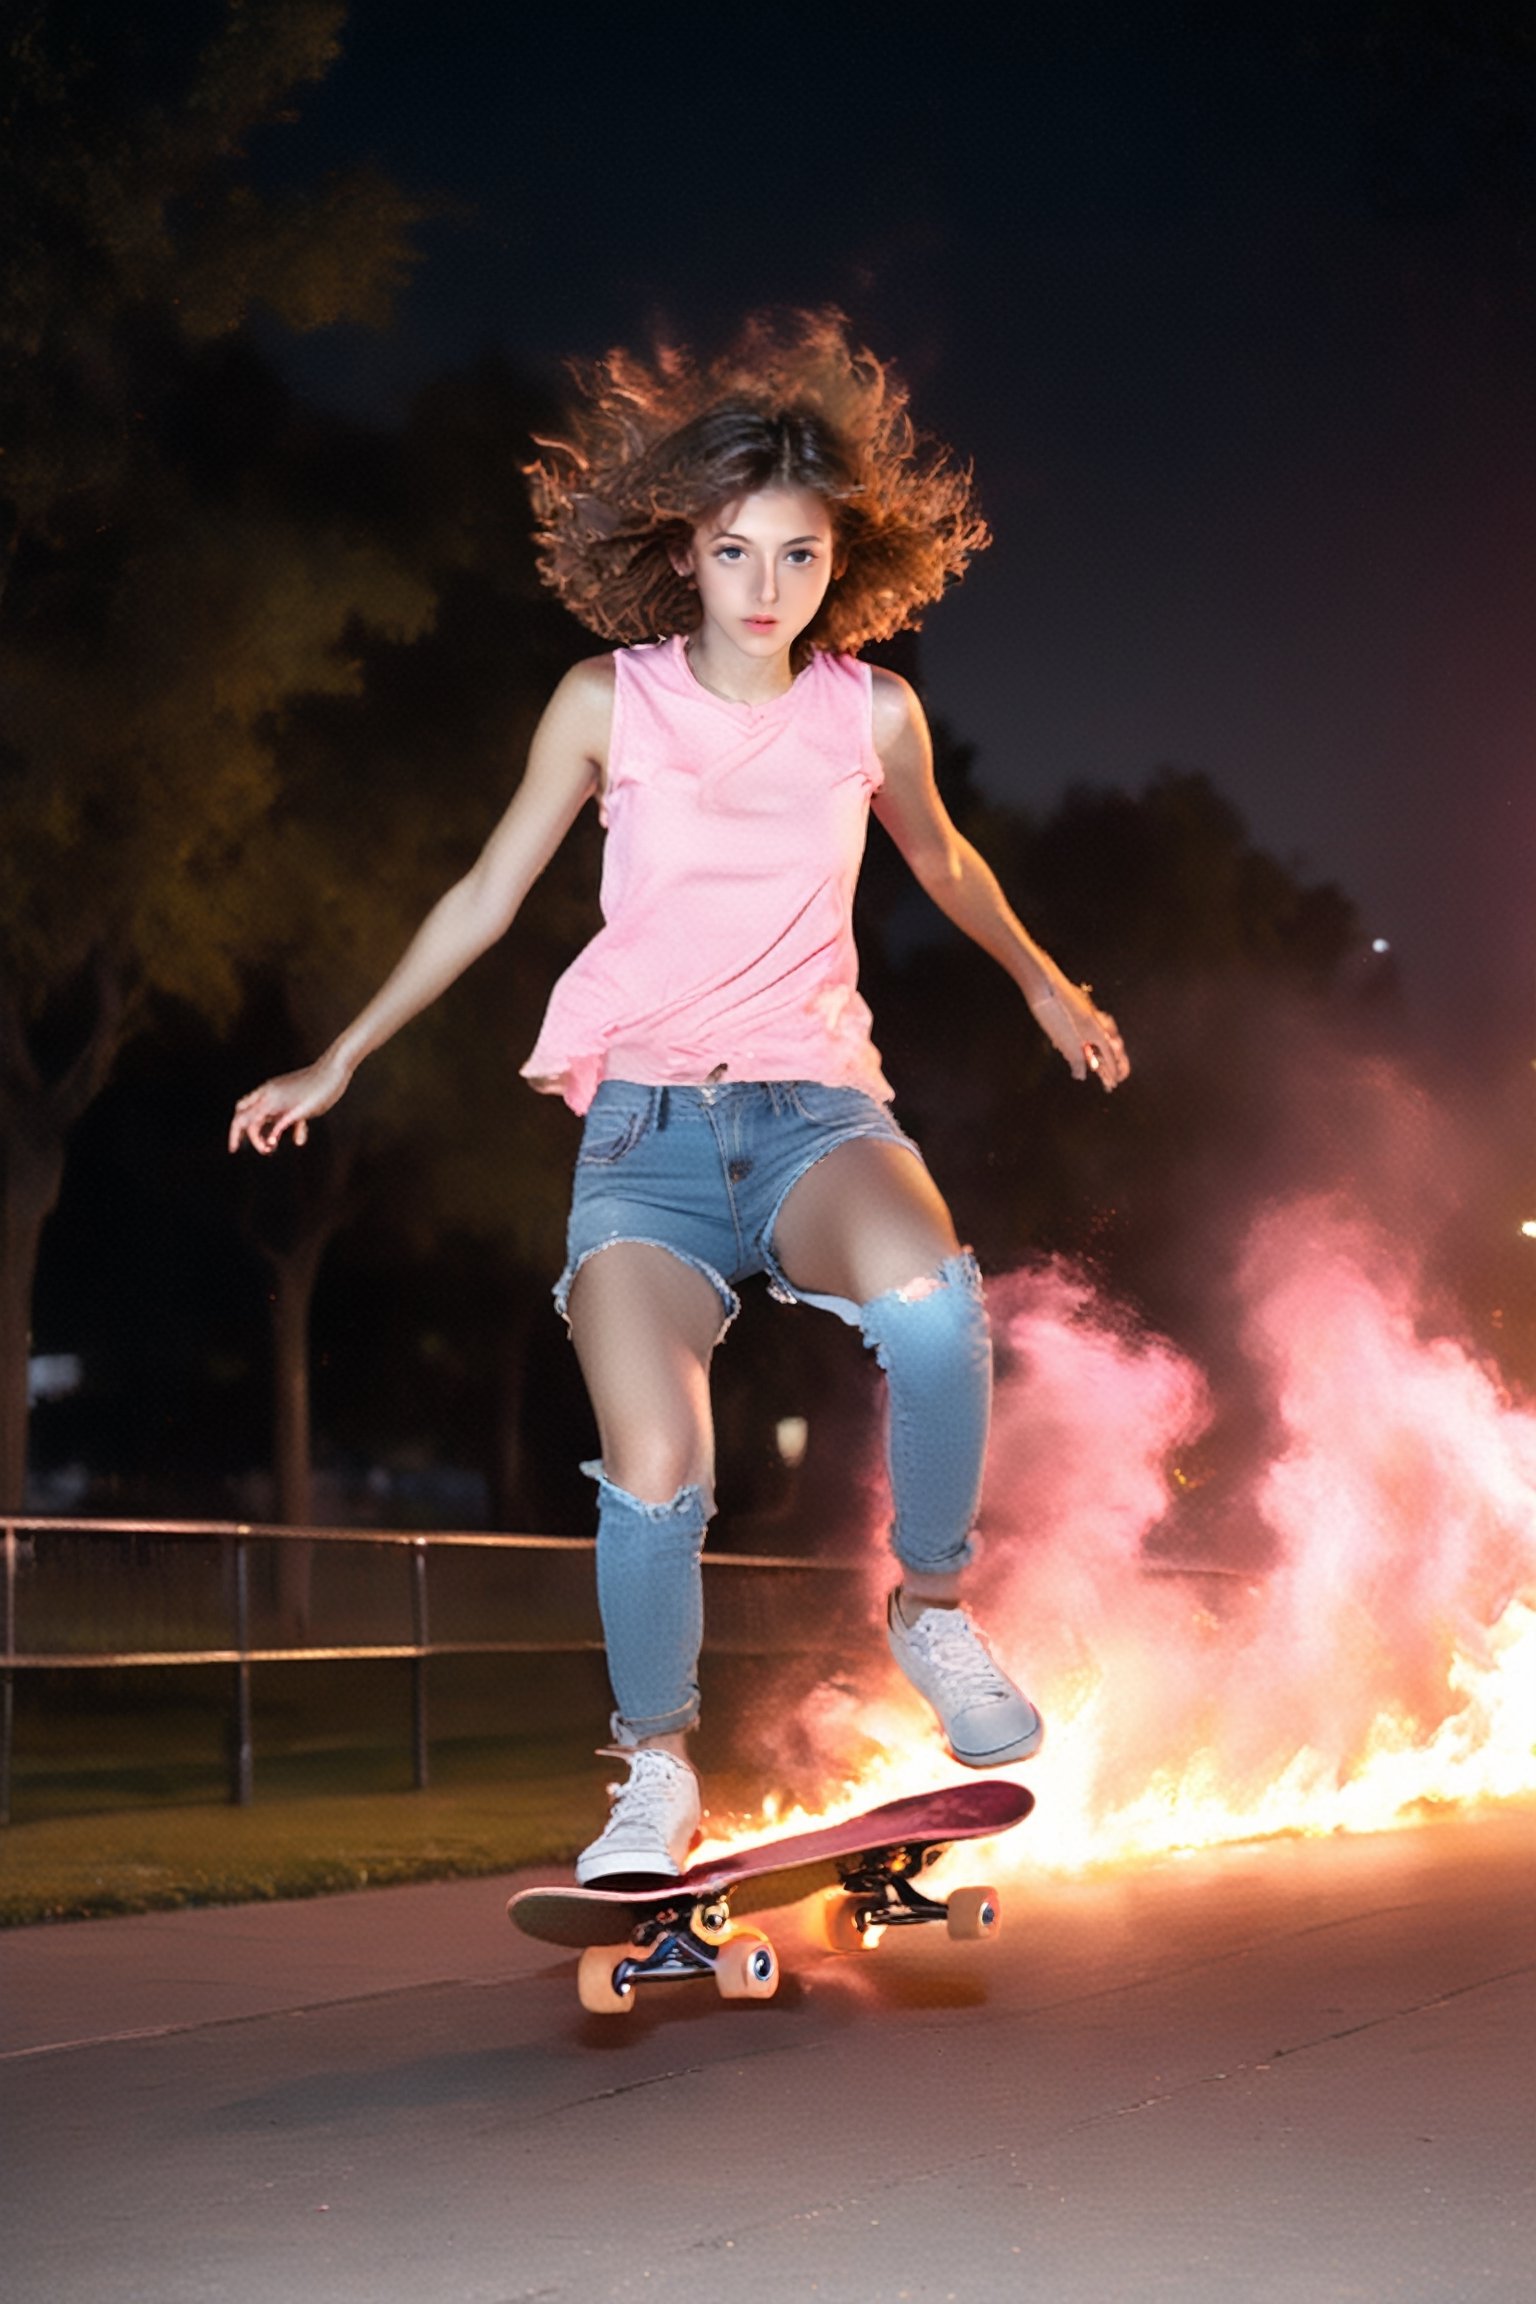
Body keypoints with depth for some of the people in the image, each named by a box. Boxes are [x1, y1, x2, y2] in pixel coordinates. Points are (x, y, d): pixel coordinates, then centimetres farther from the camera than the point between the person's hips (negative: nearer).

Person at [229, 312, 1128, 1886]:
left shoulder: (873, 713, 6)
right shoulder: (609, 704, 3)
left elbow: (942, 862, 27)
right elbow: (488, 894, 13)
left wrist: (1044, 986, 40)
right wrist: (340, 1061, 16)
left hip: (815, 1104, 1)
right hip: (646, 1120, 0)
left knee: (927, 1295, -36)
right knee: (654, 1478, -21)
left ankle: (931, 1605, -9)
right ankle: (655, 1771, 6)